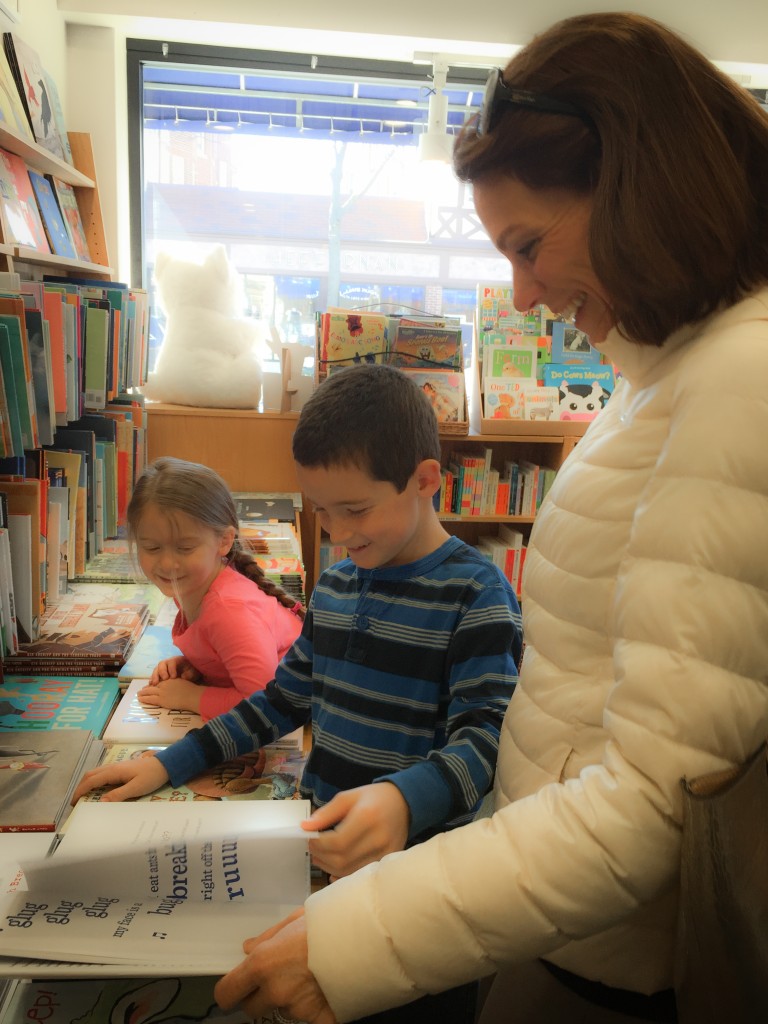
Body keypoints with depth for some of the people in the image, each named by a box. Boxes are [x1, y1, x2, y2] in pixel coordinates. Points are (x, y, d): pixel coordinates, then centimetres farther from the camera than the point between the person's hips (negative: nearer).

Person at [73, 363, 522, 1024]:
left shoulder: (477, 594, -17)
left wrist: (403, 800, -42)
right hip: (323, 846, 6)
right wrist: (170, 764, 4)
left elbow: (485, 735, -22)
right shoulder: (335, 584, 4)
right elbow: (285, 698, 11)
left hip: (417, 859, -6)